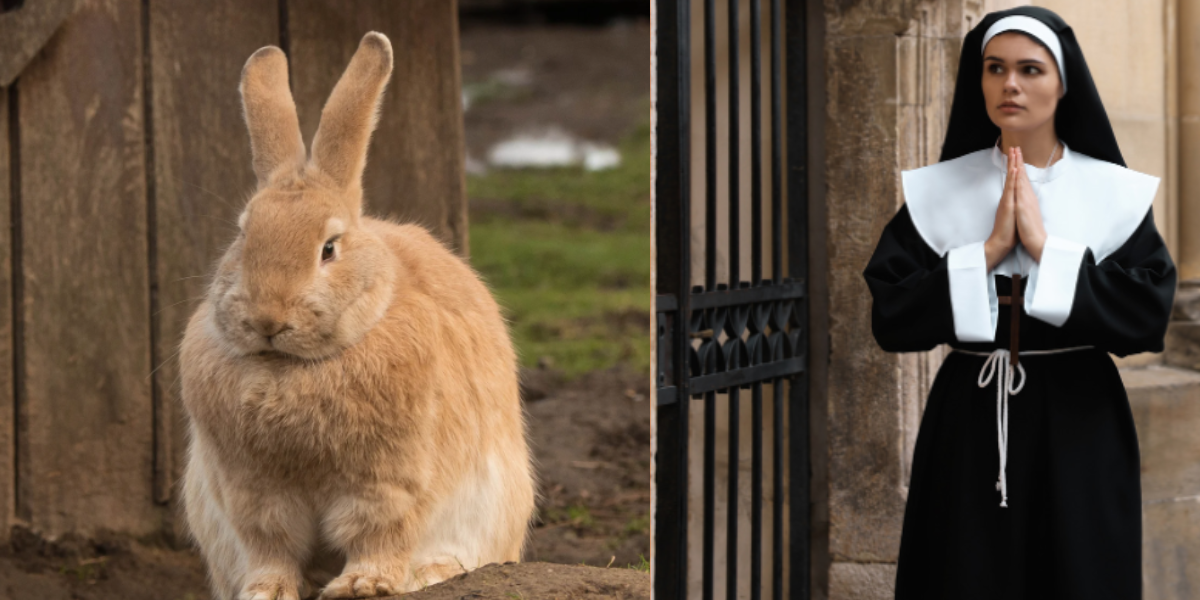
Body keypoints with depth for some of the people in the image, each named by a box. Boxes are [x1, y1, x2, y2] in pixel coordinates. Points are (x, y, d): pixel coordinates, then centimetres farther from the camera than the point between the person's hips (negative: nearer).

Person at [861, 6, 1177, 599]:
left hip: (1078, 425, 0)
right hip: (969, 425, 1)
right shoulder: (937, 192, 2)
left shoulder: (1112, 194, 0)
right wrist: (989, 252, -14)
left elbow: (1149, 314, -11)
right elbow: (889, 317, -6)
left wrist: (1045, 249, -15)